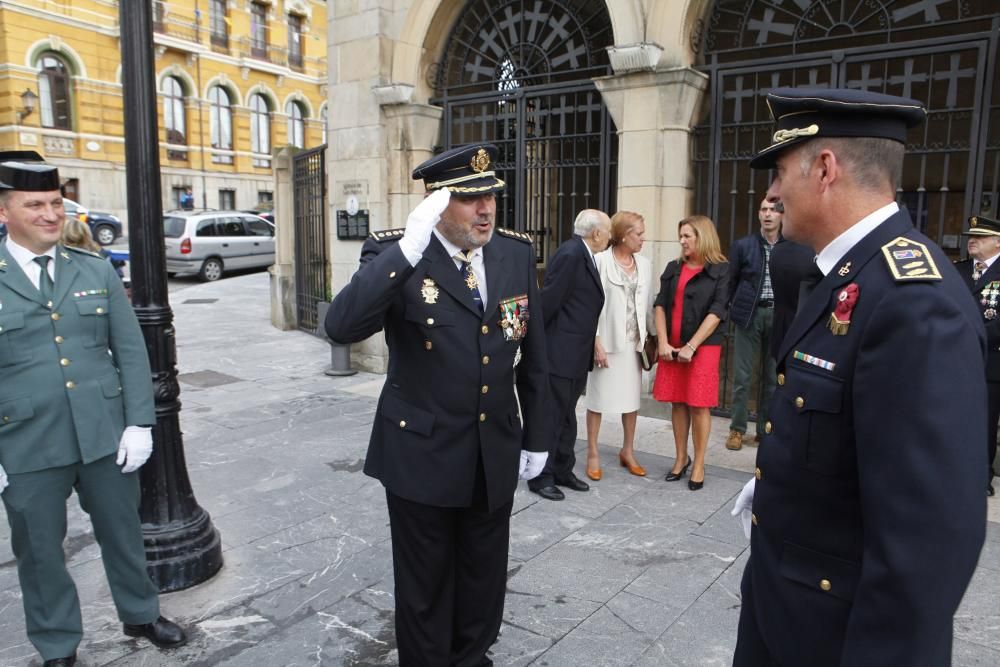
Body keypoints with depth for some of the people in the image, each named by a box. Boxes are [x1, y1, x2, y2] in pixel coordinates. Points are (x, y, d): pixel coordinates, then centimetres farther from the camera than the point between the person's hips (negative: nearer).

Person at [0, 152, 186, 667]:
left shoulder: (97, 271, 3)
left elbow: (131, 351, 3)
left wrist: (139, 422, -4)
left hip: (105, 435, 2)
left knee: (122, 532, 17)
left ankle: (140, 614, 40)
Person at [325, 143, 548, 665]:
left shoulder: (517, 253, -1)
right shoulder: (393, 254, -13)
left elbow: (534, 355, 6)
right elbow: (342, 326, -30)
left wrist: (536, 437, 9)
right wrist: (409, 249, -35)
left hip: (496, 455, 4)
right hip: (422, 455, -3)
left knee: (484, 580, 21)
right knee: (425, 587, 16)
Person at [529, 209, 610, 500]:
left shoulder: (583, 256, 12)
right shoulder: (570, 254, -18)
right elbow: (549, 300, -19)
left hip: (576, 355, 9)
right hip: (559, 354, -9)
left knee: (567, 417, 17)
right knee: (551, 417, 1)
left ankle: (562, 471, 29)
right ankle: (541, 476, 13)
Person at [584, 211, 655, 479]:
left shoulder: (644, 264, 5)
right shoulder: (600, 261, -9)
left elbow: (648, 304, 10)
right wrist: (596, 341, -13)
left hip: (634, 341, 5)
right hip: (607, 340, -5)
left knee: (632, 397, 13)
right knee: (598, 397, 5)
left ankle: (628, 451, 28)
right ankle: (593, 453, 17)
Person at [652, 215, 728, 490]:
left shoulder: (720, 270, -4)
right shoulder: (673, 268, 10)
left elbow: (716, 312, -10)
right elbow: (661, 305, 6)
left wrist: (691, 347, -15)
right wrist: (663, 343, -6)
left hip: (703, 347, -4)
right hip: (672, 347, 4)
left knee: (699, 405, 0)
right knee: (677, 403, 9)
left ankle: (699, 464, 12)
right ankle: (681, 457, 22)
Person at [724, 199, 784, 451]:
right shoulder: (743, 245, 3)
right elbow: (732, 282, 8)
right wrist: (737, 309, 5)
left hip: (779, 316, 1)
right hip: (750, 315, -1)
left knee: (772, 376, 8)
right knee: (742, 375, 1)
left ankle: (765, 429, 19)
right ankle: (737, 429, 11)